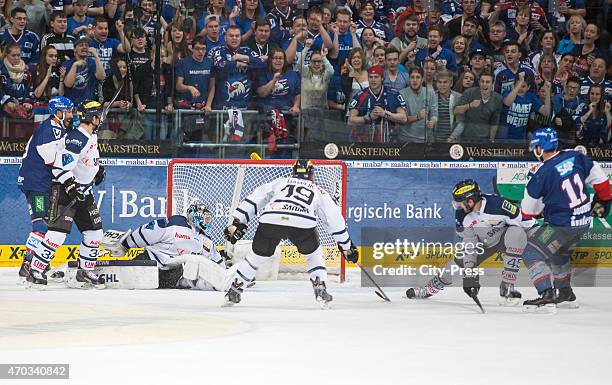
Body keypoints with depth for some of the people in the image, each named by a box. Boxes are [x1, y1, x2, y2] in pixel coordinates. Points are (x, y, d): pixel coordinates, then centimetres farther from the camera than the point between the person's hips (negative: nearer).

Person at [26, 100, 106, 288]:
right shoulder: (75, 139, -21)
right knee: (58, 231, -16)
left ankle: (85, 272, 20)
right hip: (65, 189, -9)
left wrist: (98, 167, 19)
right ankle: (35, 271, -12)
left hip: (84, 191, 9)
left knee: (94, 232, 8)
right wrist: (72, 187, -29)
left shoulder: (92, 137, 10)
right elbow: (61, 167, -25)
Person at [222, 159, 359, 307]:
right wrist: (347, 246, 43)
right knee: (313, 254, 27)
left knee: (258, 255, 23)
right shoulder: (319, 191, 34)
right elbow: (335, 219, 35)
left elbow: (255, 198, 26)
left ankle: (234, 290, 23)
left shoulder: (280, 182, 35)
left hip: (270, 220, 1)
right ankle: (320, 289, 14)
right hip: (303, 224, -1)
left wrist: (237, 223, 23)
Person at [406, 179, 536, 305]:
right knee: (459, 262, -4)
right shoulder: (462, 215, -18)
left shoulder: (498, 204, -35)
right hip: (482, 242, 5)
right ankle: (429, 289, 22)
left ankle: (507, 288, -34)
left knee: (516, 234, -36)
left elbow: (526, 222, -25)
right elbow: (468, 244, -13)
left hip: (504, 237, -5)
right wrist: (469, 271, -19)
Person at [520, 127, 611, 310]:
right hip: (585, 220, 8)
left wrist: (527, 216, 18)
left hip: (562, 225, -8)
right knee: (560, 253, 28)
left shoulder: (542, 173, -18)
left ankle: (547, 295, -18)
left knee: (532, 253, -4)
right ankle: (565, 294, 37)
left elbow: (529, 210, -6)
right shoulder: (575, 156, -1)